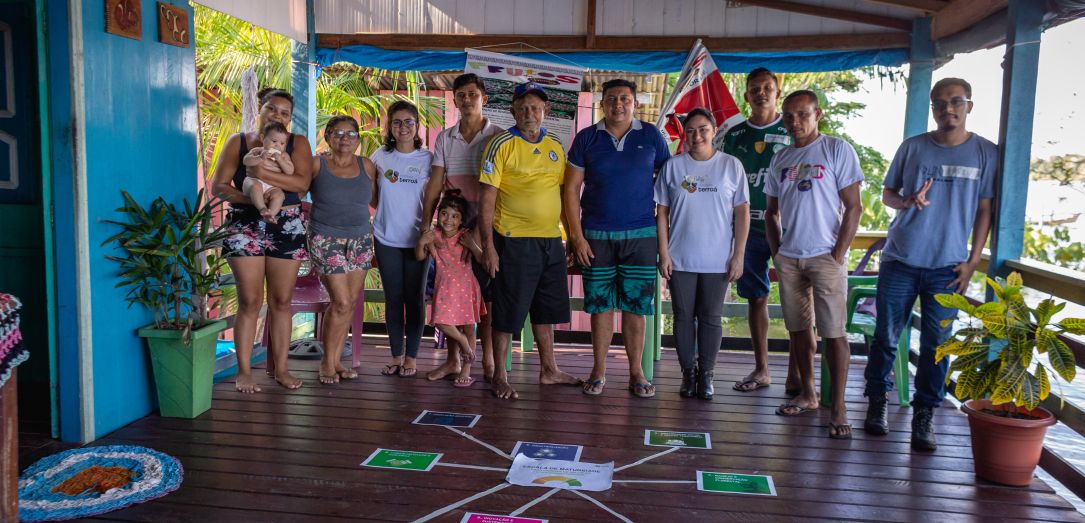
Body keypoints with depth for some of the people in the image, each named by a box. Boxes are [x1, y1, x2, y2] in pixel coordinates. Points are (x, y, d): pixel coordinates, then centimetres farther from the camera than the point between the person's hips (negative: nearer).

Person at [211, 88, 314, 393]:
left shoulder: (298, 143, 5)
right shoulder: (238, 142, 6)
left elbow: (303, 182, -12)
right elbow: (218, 186, -1)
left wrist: (264, 175, -22)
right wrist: (250, 198, -18)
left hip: (287, 227, 1)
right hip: (245, 226, -1)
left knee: (281, 301, 5)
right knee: (250, 301, -4)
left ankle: (280, 367, 14)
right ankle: (244, 370, 6)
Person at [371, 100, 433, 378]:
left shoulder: (428, 159, 1)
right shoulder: (380, 156, 4)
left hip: (418, 239, -1)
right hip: (387, 239, 1)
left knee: (414, 298, 4)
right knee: (393, 298, 7)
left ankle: (411, 357, 13)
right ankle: (396, 355, 17)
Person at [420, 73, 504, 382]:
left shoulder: (497, 136, -1)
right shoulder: (445, 138, 10)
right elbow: (435, 183, 8)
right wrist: (426, 222, -1)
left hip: (485, 226, -3)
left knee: (487, 294, 0)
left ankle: (488, 362, 10)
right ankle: (453, 360, 16)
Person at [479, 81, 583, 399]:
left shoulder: (556, 147, 10)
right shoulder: (502, 145, -6)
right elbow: (487, 198, -9)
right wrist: (488, 245, -14)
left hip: (551, 241, 6)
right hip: (515, 241, -5)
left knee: (546, 311, 16)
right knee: (507, 312, 2)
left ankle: (549, 370, 29)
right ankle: (499, 376, 15)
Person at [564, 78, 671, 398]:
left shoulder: (651, 136, 4)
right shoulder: (587, 138, 3)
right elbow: (571, 188, 2)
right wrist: (576, 236, -4)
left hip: (641, 235, 0)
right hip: (596, 236, 0)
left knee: (636, 305, 3)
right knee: (600, 305, 5)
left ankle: (636, 372, 14)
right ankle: (599, 371, 16)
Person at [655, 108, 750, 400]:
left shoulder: (731, 165, 1)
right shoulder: (673, 166, 3)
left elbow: (742, 212, 1)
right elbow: (662, 212, 4)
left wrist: (738, 256, -5)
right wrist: (664, 254, -2)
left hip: (718, 261, -1)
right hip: (680, 259, 1)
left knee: (711, 318, 5)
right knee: (683, 316, 7)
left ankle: (706, 374, 17)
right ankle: (688, 372, 20)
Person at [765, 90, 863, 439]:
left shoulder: (838, 150, -3)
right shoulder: (780, 159, 13)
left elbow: (853, 207, -6)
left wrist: (838, 254, -11)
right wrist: (776, 252, 7)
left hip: (825, 256, -5)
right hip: (789, 257, 5)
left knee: (833, 331, -6)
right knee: (798, 328, 10)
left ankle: (838, 407, 0)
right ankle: (808, 394, 23)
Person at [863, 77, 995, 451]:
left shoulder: (986, 153, 4)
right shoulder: (913, 147, 6)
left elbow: (984, 210, 5)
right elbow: (887, 194, 12)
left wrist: (972, 260, -1)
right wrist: (907, 201, -11)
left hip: (948, 265, 0)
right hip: (900, 260, 1)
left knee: (937, 343, 2)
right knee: (886, 336, 4)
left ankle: (924, 413, 13)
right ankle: (878, 401, 20)